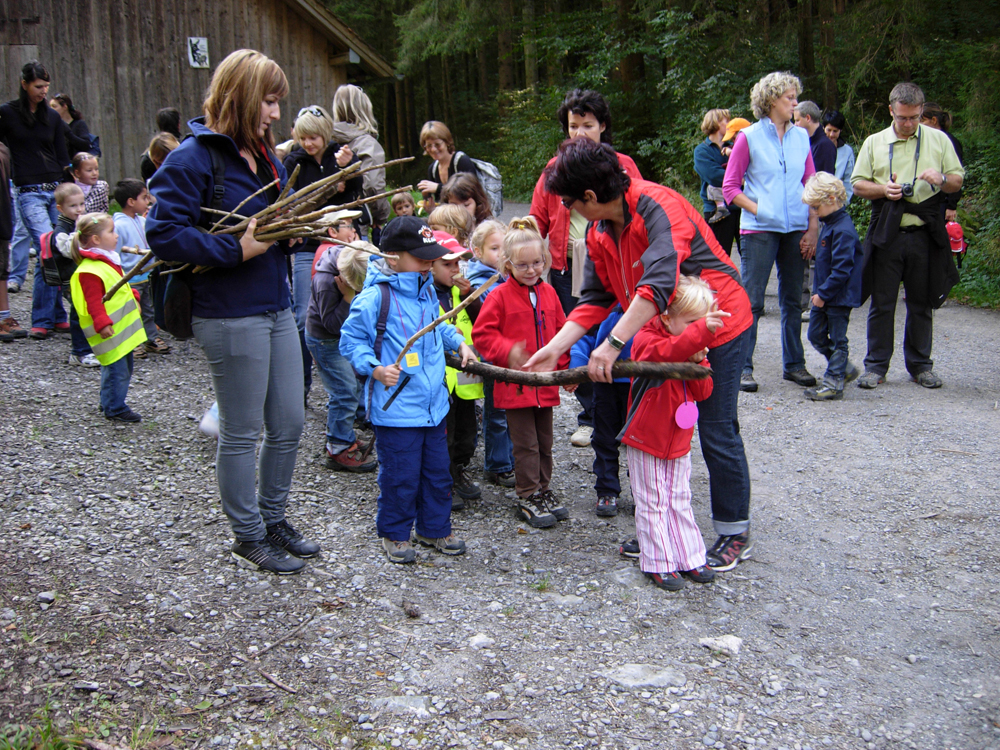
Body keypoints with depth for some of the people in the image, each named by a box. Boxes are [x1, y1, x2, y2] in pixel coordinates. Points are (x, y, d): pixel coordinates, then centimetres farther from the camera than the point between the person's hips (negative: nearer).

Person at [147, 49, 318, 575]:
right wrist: (237, 250, -24)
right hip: (230, 316, -8)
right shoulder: (194, 158, -13)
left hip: (276, 308, 8)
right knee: (241, 432, 5)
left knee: (289, 423, 15)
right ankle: (248, 538, 22)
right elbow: (163, 234, -20)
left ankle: (274, 520, 33)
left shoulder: (265, 157, 13)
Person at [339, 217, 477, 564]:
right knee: (400, 476, 2)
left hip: (433, 403, 7)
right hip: (396, 408, -7)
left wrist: (459, 342, 15)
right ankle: (394, 534, 22)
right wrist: (375, 369, -21)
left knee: (438, 471, 16)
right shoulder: (376, 297, -15)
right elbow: (351, 339, -10)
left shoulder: (427, 290, 9)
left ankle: (435, 528, 33)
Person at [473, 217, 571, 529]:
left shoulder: (549, 293, 6)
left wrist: (566, 368, 12)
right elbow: (482, 333, -11)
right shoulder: (500, 296, -9)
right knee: (526, 444, 2)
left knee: (545, 441, 16)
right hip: (515, 382, -5)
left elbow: (561, 332, 14)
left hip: (546, 383, 5)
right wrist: (508, 351, -24)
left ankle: (542, 489, 30)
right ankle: (528, 497, 14)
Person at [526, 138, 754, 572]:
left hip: (719, 325, -8)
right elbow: (596, 299, 2)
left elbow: (659, 282, -42)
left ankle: (735, 535, 16)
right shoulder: (599, 232, -1)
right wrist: (555, 348, -8)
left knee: (716, 431, -1)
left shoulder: (657, 206, -28)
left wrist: (613, 344, -45)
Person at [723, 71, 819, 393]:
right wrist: (758, 209, -13)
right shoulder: (749, 137, -1)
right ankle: (743, 368, 3)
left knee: (793, 299, 10)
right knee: (751, 301, -4)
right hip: (760, 230, -4)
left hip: (796, 230, 5)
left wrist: (813, 227, 5)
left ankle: (793, 364, 21)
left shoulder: (801, 137, 11)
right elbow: (730, 186, -2)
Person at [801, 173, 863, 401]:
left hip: (840, 296, -10)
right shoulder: (828, 224, 10)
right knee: (816, 335, 15)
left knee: (837, 339, 0)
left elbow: (841, 269, -25)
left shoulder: (843, 230, -22)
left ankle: (834, 382, 7)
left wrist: (823, 293, -20)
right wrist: (819, 291, 14)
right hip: (824, 294, 10)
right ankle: (846, 369, 28)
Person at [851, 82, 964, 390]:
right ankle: (876, 365, 10)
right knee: (881, 303, 1)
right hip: (886, 235, 0)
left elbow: (958, 181, 11)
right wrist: (883, 189, -11)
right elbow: (857, 184, 8)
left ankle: (920, 364, 18)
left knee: (922, 303, 7)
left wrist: (942, 179, -11)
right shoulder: (874, 143, 9)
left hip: (925, 235, 1)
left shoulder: (938, 140, 9)